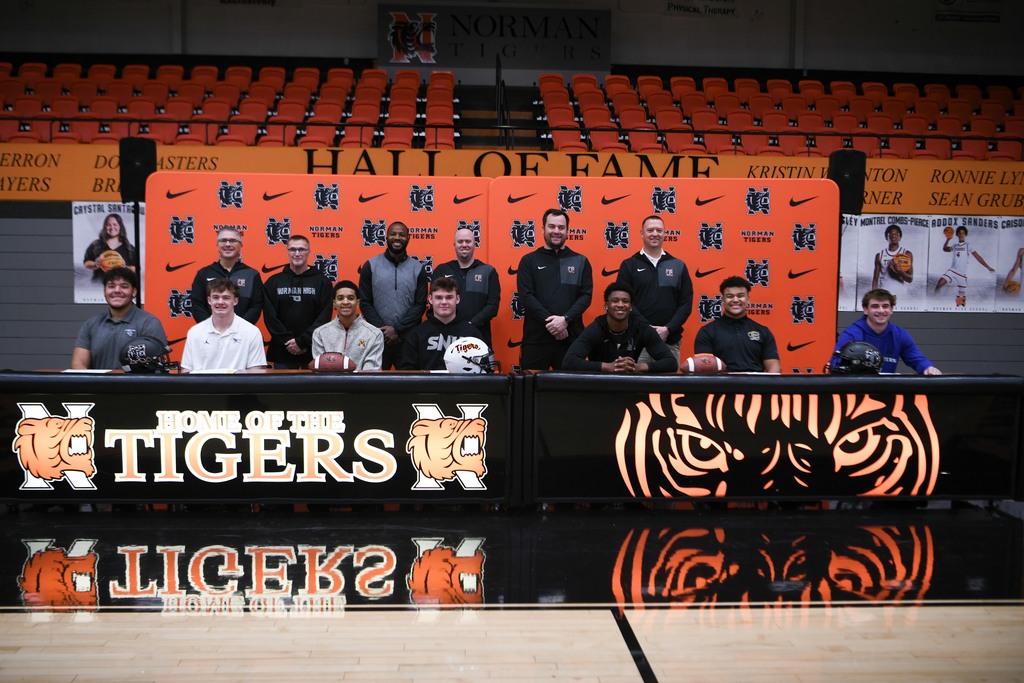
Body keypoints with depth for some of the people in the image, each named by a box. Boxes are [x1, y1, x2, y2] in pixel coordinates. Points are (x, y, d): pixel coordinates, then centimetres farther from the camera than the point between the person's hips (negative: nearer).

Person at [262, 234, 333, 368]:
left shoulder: (322, 281, 3)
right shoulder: (273, 282, 8)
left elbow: (324, 317, -5)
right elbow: (270, 317, 1)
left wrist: (302, 341, -12)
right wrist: (287, 341, -10)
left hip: (313, 351, -1)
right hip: (282, 352, 1)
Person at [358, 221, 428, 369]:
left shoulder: (418, 269, 4)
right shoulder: (371, 266, 3)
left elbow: (420, 305, -1)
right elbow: (365, 302, 1)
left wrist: (397, 329, -11)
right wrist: (382, 330, -10)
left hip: (409, 338, 0)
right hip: (378, 337, 0)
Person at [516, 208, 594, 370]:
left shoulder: (581, 261, 12)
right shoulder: (529, 261, 7)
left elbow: (586, 296, 3)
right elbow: (526, 296, -4)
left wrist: (565, 319, -14)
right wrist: (550, 322, -15)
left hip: (571, 337, 1)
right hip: (536, 337, -1)